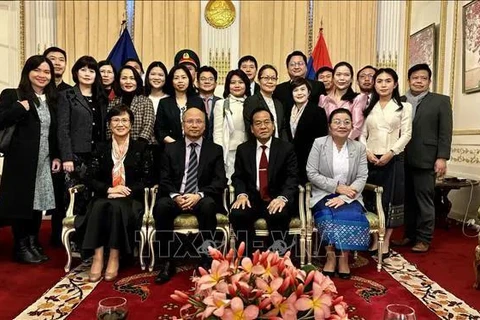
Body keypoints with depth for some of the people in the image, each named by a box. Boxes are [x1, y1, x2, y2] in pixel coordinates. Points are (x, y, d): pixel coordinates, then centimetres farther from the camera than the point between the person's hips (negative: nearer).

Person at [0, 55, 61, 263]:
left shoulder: (51, 100, 13)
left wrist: (56, 156, 10)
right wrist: (21, 108, -21)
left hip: (44, 161, 5)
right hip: (21, 161, -5)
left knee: (38, 202, 10)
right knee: (21, 202, 2)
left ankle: (34, 244, 23)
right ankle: (21, 247, 16)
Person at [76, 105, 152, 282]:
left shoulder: (141, 148, 8)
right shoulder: (101, 148, 13)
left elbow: (146, 179, 1)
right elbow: (90, 179, 5)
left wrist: (125, 191, -15)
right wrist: (109, 189, -14)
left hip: (131, 199, -2)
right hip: (104, 196, 2)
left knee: (116, 207, -35)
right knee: (98, 207, -33)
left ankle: (114, 258, -26)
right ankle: (97, 257, -31)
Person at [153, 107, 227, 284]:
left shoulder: (215, 150, 8)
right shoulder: (171, 148, 12)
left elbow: (220, 181, -2)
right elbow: (164, 180, 4)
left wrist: (199, 195, -20)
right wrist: (175, 196, -18)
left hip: (202, 199, -1)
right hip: (175, 198, 1)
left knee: (209, 205, -35)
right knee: (161, 206, -31)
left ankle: (206, 261, -21)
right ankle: (167, 262, -17)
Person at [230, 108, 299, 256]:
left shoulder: (286, 148, 3)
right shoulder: (243, 149, 11)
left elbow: (292, 177, -4)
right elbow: (238, 177, 10)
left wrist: (283, 197, -24)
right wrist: (242, 194, -13)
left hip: (277, 199, -2)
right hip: (252, 198, 2)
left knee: (279, 215, -34)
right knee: (237, 214, -28)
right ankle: (246, 257, -9)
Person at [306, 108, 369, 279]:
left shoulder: (359, 147, 5)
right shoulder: (319, 143, -1)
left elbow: (362, 178, -1)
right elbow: (311, 173, -7)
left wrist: (343, 197, -16)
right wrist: (337, 187, -15)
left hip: (349, 197, 2)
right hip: (324, 195, -1)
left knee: (351, 216, -29)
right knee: (328, 217, -31)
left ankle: (343, 258, -13)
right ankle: (331, 256, -14)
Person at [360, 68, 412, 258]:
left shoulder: (404, 107, 5)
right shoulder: (369, 107, 13)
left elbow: (406, 134, -3)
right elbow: (362, 134, 7)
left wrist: (391, 152, -15)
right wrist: (366, 151, -10)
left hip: (393, 159, -2)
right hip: (370, 159, 2)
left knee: (390, 200, 1)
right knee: (371, 200, 5)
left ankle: (386, 242, 12)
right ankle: (375, 240, 17)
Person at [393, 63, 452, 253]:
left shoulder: (440, 101, 5)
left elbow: (445, 132, -1)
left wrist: (442, 157, -9)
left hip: (425, 159, -3)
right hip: (402, 160, 3)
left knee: (424, 199, 3)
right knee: (407, 199, 10)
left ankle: (424, 239, 13)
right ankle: (409, 235, 22)